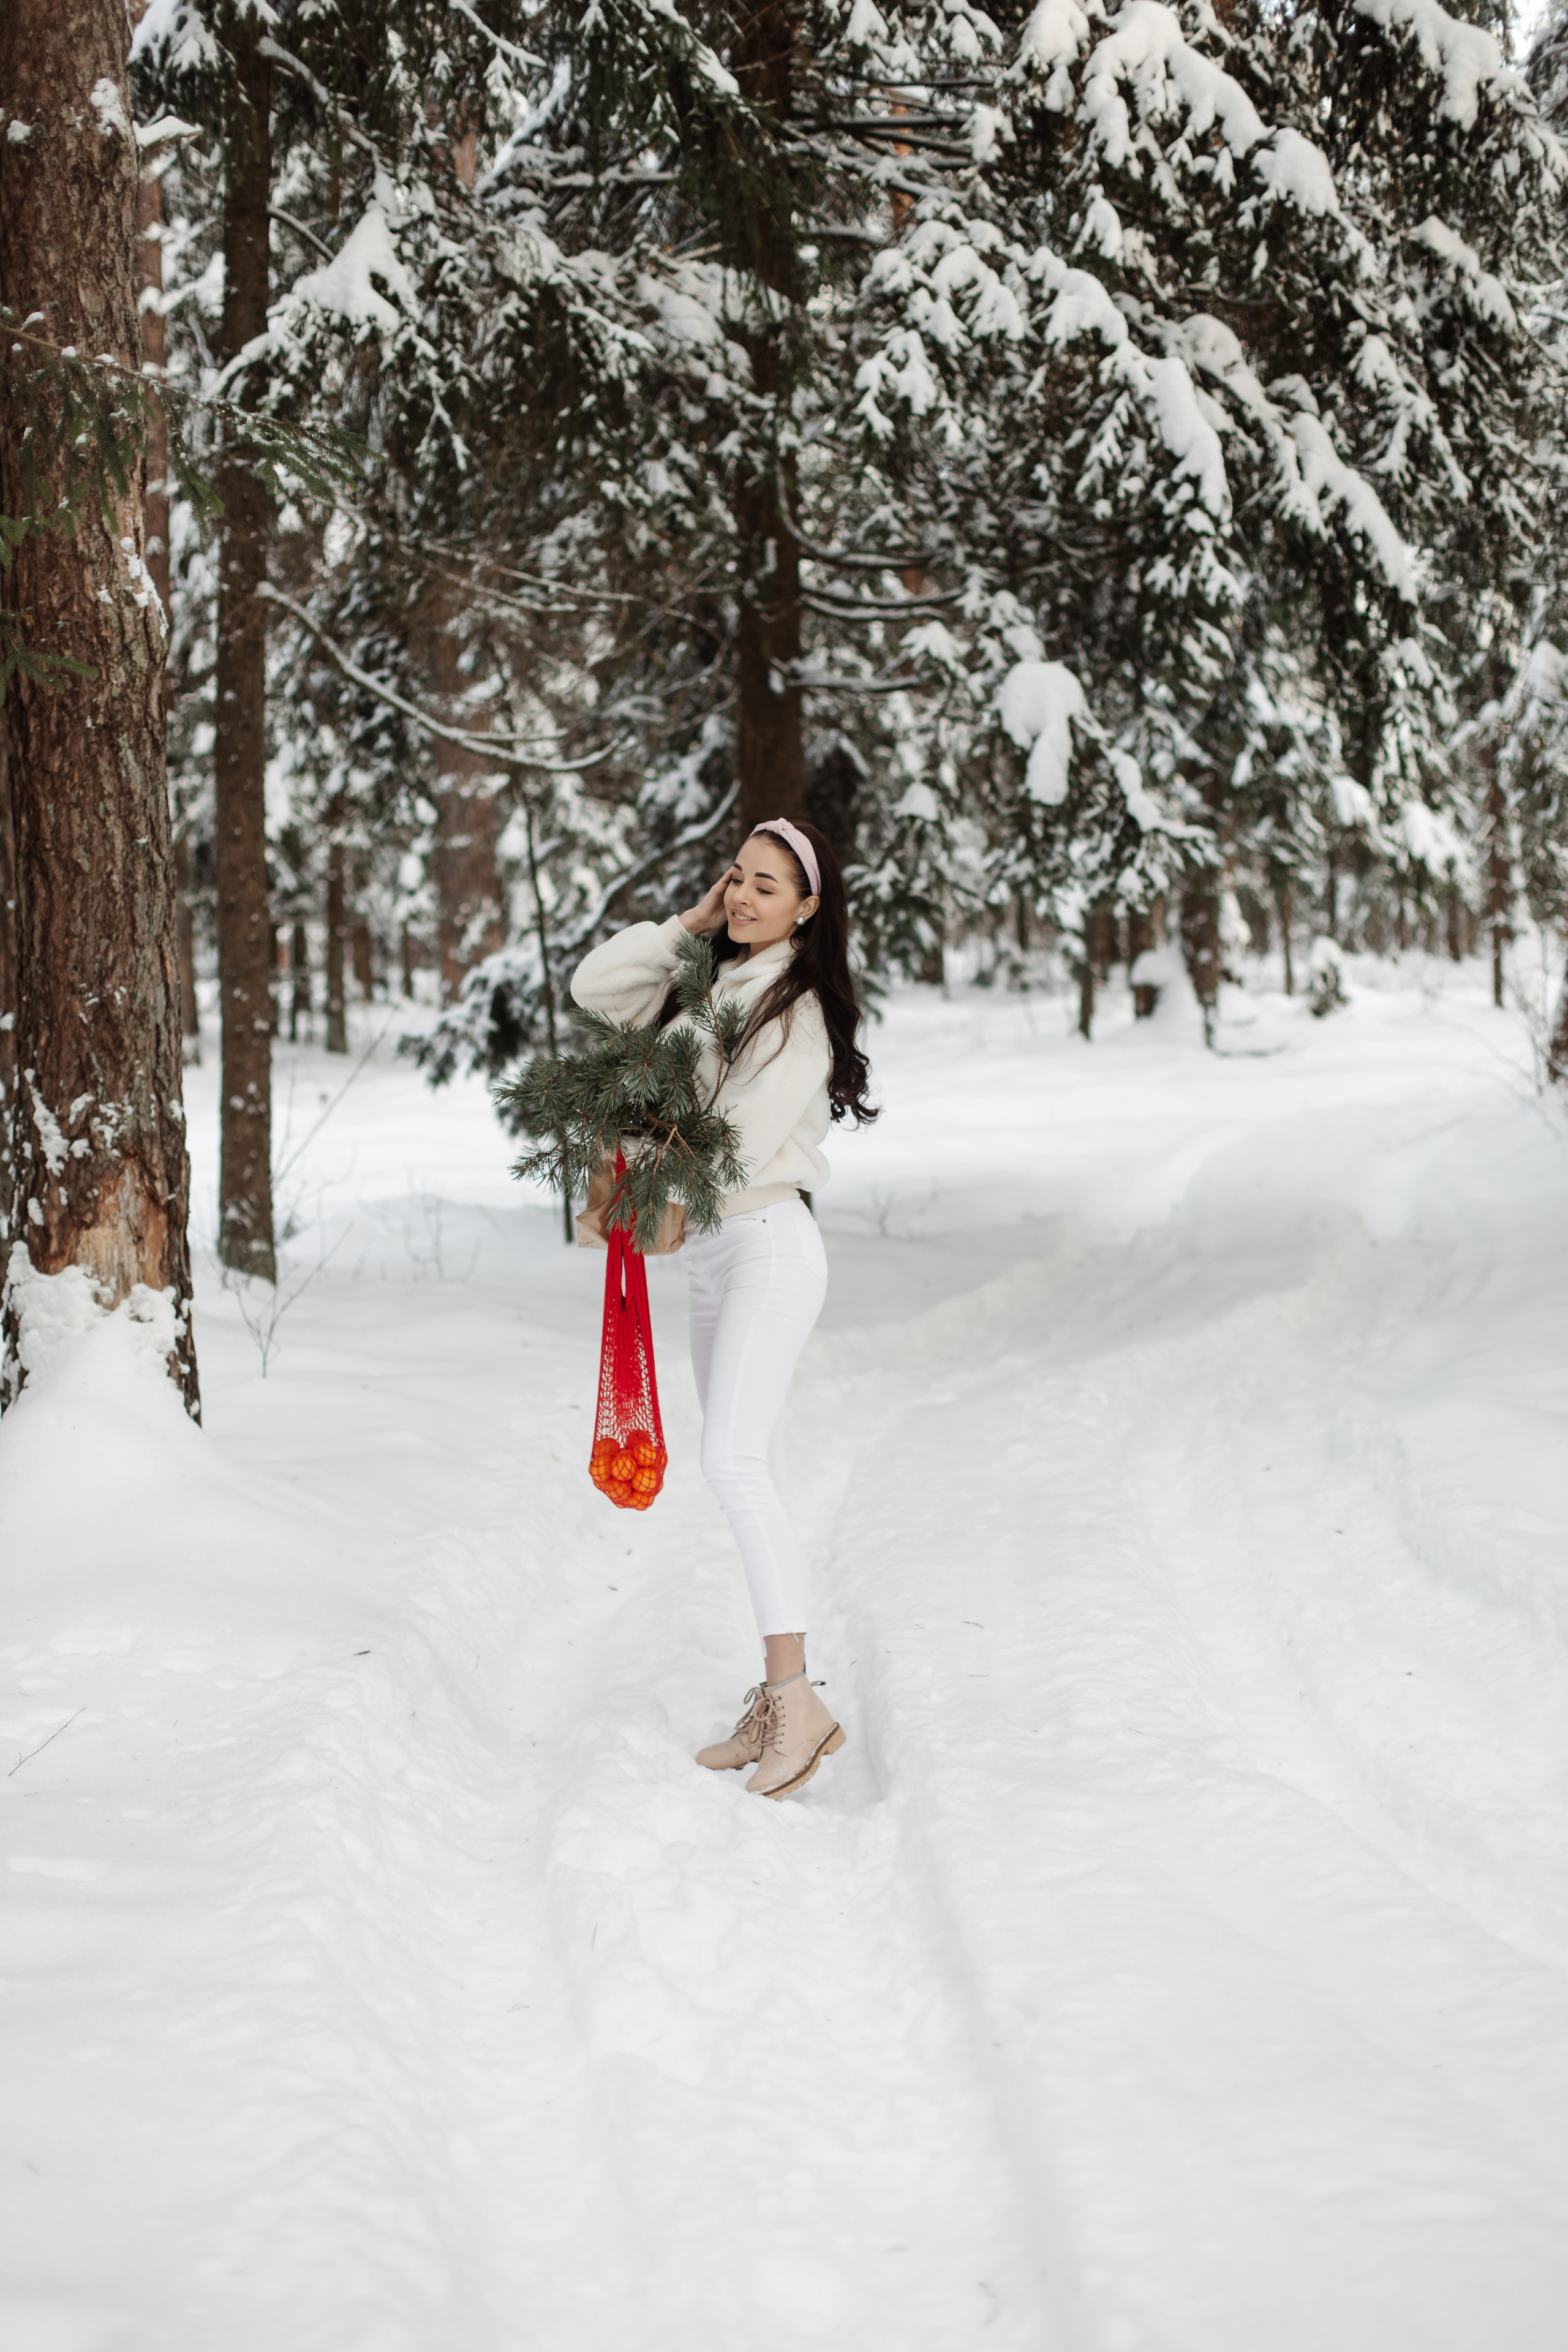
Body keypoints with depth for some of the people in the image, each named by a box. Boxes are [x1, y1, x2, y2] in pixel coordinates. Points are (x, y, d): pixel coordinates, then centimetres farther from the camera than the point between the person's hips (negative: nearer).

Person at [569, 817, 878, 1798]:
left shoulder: (798, 1009, -11)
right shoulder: (708, 982, 14)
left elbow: (740, 1144, -16)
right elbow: (595, 985, 13)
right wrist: (690, 922, 5)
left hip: (767, 1241, -8)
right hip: (710, 1254, 9)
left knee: (735, 1462, -19)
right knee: (750, 1474, 7)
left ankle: (796, 1701, -21)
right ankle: (778, 1697, 10)